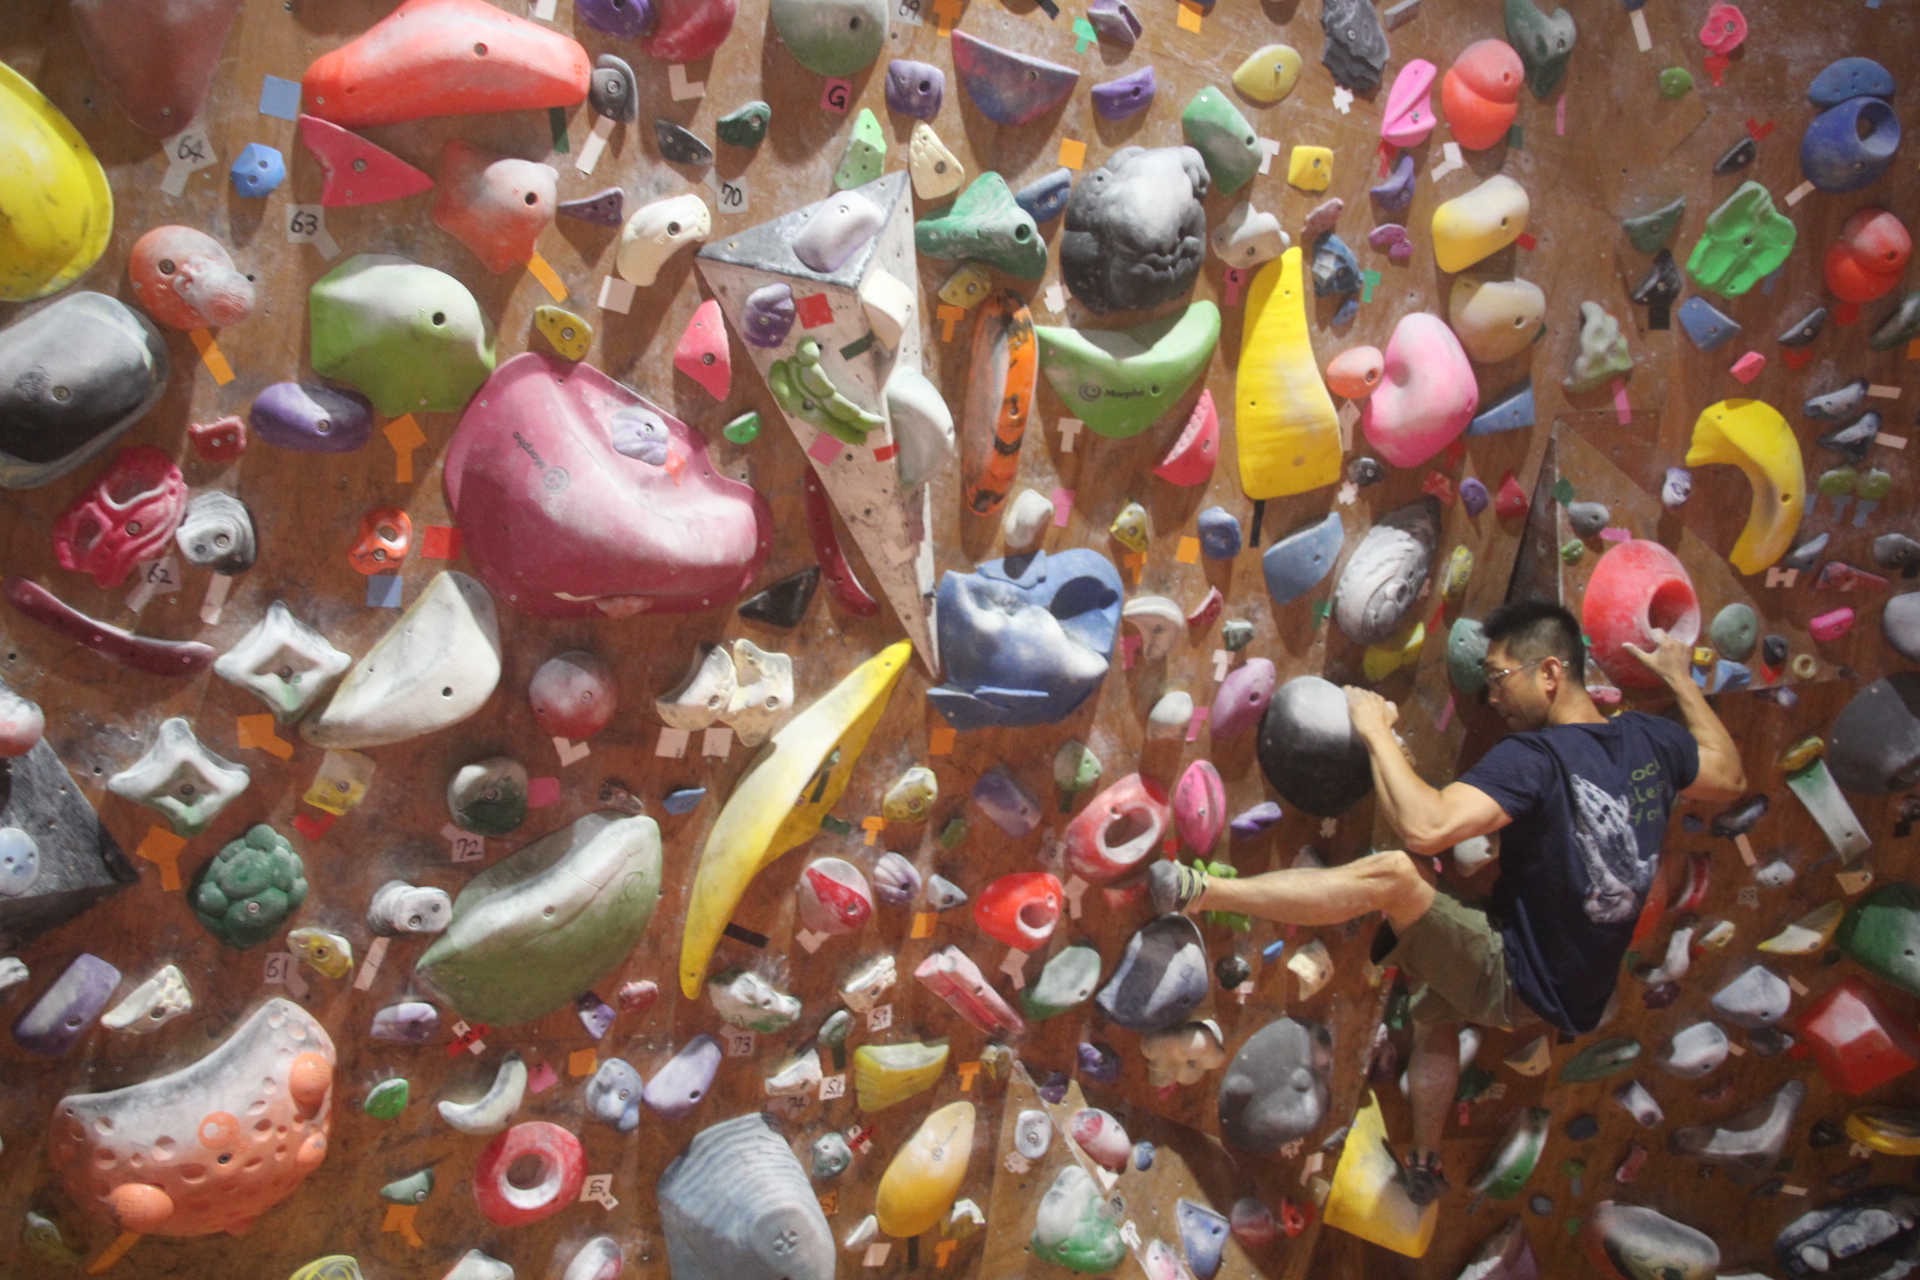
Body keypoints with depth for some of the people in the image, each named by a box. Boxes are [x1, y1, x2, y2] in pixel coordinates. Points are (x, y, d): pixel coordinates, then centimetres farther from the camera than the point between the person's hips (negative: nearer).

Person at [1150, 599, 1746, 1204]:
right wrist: (1680, 678, 27)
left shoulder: (1533, 756, -25)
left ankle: (1199, 891, -31)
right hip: (1579, 988, 9)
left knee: (1389, 875, -26)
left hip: (1516, 980, -9)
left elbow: (1423, 827, -35)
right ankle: (1423, 1167, 48)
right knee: (1432, 1008, 34)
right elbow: (1730, 777, 20)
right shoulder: (1648, 738, -1)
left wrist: (1377, 733, -22)